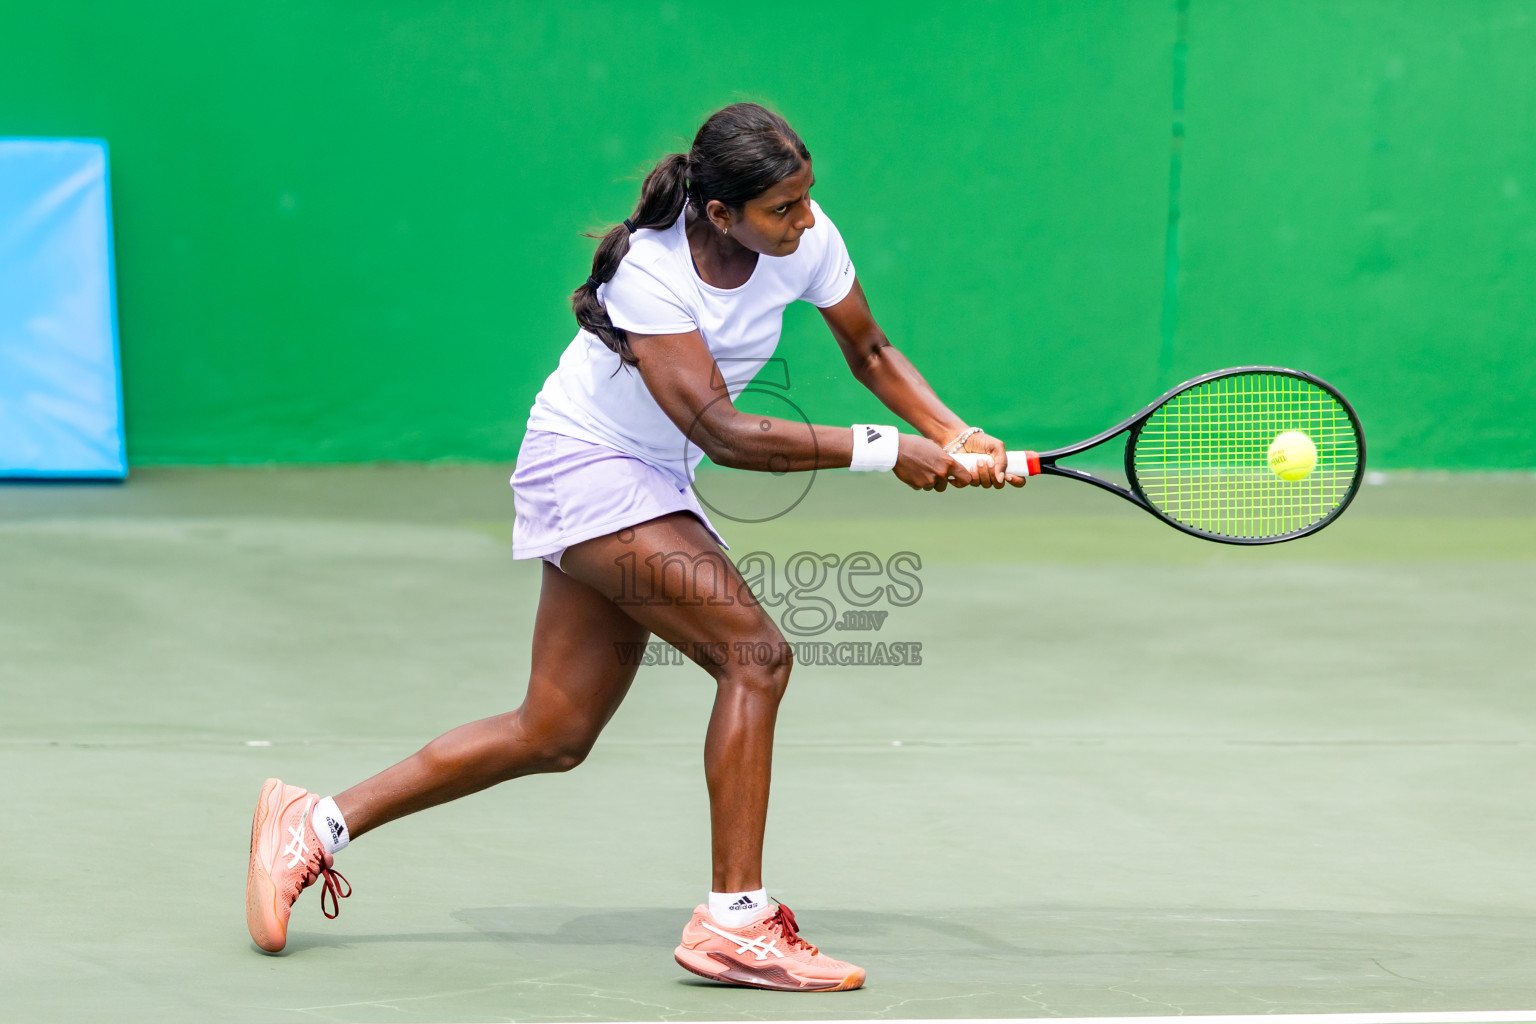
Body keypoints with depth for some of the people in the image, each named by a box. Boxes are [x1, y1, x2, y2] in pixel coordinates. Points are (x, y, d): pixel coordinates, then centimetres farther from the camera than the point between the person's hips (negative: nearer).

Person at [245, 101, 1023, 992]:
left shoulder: (805, 236, -9)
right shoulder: (649, 272, -29)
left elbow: (870, 351, 6)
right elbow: (721, 431, -31)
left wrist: (954, 435, -9)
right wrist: (881, 450, -31)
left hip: (652, 484, 8)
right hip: (586, 464, -8)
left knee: (556, 733, 10)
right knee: (757, 652, -21)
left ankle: (317, 825, 18)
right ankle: (734, 921, -18)